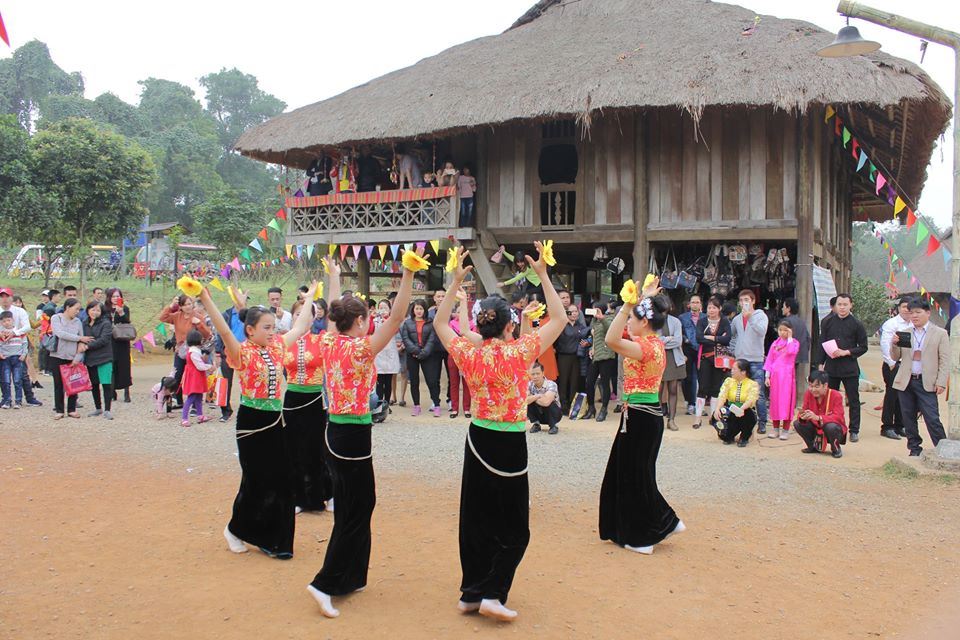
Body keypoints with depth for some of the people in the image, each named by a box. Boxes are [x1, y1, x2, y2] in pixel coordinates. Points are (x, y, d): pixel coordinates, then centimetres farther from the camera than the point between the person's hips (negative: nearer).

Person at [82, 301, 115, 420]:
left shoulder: (106, 323, -6)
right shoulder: (85, 324, 10)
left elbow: (103, 340, -16)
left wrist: (88, 346, -16)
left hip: (104, 358, -6)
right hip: (90, 359, 6)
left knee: (107, 384, -8)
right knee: (94, 385, 15)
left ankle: (107, 410, -3)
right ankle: (98, 408, 28)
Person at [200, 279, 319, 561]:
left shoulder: (277, 347, 7)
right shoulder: (243, 352, -11)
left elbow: (300, 327, 19)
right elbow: (224, 330, -29)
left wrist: (309, 298, 26)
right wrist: (206, 300, -40)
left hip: (274, 420, 6)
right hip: (251, 420, -6)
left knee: (280, 480, 5)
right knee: (255, 480, 2)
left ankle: (273, 540, 17)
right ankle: (235, 529, 26)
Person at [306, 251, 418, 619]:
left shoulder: (329, 343, 4)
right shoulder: (360, 348, -17)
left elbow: (335, 313, 22)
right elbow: (396, 318, -26)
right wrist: (409, 273, -29)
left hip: (335, 431, 8)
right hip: (354, 436, -8)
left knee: (351, 506, 18)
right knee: (356, 512, 1)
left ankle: (347, 579, 28)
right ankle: (326, 583, -1)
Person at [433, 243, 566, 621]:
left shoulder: (467, 352, -6)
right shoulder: (519, 352, -16)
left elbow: (440, 323, 12)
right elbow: (559, 319, -7)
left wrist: (456, 282, 9)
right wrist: (543, 275, -5)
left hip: (478, 440, 4)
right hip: (511, 444, -4)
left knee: (475, 518, 14)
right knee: (513, 528, 8)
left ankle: (470, 593, 21)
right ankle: (492, 593, 0)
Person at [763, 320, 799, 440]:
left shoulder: (794, 342, 2)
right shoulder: (775, 343, 11)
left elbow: (792, 351, -21)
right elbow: (769, 360, 10)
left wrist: (789, 338, -11)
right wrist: (767, 376, 3)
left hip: (787, 375, -3)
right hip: (775, 375, 3)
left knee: (786, 400, -4)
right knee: (775, 400, 6)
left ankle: (785, 429, 1)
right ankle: (775, 428, 15)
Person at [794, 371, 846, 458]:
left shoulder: (836, 396, -21)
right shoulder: (808, 393, -8)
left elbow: (838, 417, -30)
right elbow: (804, 410, -10)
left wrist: (817, 418, -45)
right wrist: (802, 416, -38)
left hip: (835, 429, -5)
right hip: (816, 429, 5)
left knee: (831, 427, -39)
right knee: (797, 424, -18)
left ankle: (836, 449, -5)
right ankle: (814, 447, 8)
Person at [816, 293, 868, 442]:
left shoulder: (856, 324, -1)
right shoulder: (827, 322, 5)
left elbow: (863, 347, 1)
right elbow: (822, 344, 9)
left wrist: (846, 352, -12)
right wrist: (821, 364, 6)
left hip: (850, 368, -2)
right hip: (831, 367, 2)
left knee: (853, 400, 4)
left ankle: (854, 430, 13)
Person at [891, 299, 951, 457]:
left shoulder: (940, 333, 1)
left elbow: (945, 361, -2)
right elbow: (895, 357, 10)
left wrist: (941, 383, -10)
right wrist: (895, 344, -10)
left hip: (927, 383, -4)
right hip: (906, 382, 4)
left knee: (932, 418, -8)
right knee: (908, 418, 8)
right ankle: (915, 448, 20)